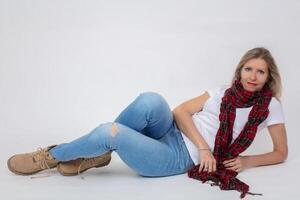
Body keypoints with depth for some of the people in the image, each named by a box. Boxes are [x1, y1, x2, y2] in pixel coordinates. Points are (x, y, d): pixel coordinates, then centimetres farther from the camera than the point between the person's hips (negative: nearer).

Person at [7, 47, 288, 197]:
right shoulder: (224, 92, 11)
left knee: (110, 132, -27)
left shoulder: (270, 106, 3)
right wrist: (204, 146, -11)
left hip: (180, 158, -3)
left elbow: (281, 153, 8)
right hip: (171, 132, 4)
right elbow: (181, 111, 4)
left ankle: (51, 156, 1)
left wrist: (246, 161, -8)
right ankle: (98, 151, -9)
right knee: (150, 101, -33)